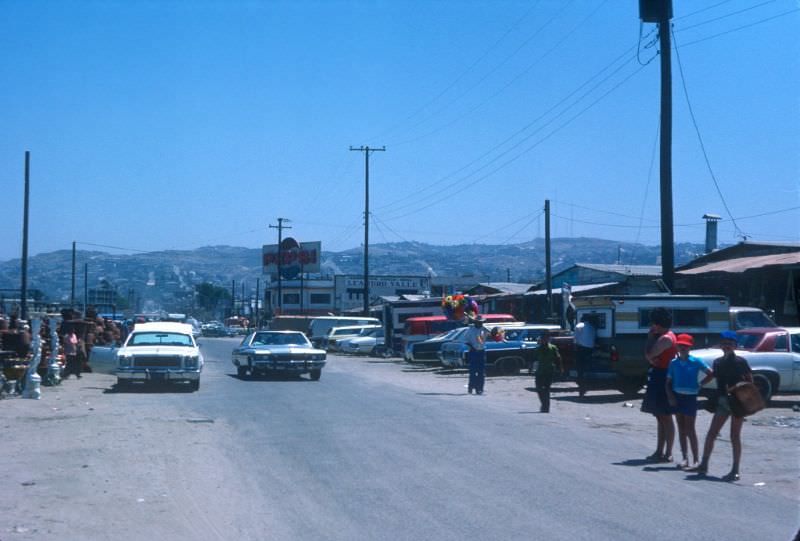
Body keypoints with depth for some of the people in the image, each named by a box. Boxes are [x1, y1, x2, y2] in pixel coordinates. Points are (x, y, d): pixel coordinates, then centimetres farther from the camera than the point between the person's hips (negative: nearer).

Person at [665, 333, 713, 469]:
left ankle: (695, 459, 2)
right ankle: (685, 458, 12)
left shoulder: (696, 362, -6)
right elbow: (669, 382, 7)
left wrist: (700, 385, -8)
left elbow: (710, 374, -3)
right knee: (681, 429, 7)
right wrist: (670, 396, -6)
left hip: (690, 397, -4)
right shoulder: (673, 363, 3)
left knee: (690, 429, -4)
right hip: (677, 397, 4)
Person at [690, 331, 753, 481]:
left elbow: (750, 382, -3)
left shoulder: (740, 362, -6)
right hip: (723, 401, 5)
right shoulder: (717, 362, 8)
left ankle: (735, 471, 3)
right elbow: (713, 377, 10)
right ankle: (703, 466, 13)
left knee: (735, 436, -2)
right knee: (711, 433, 5)